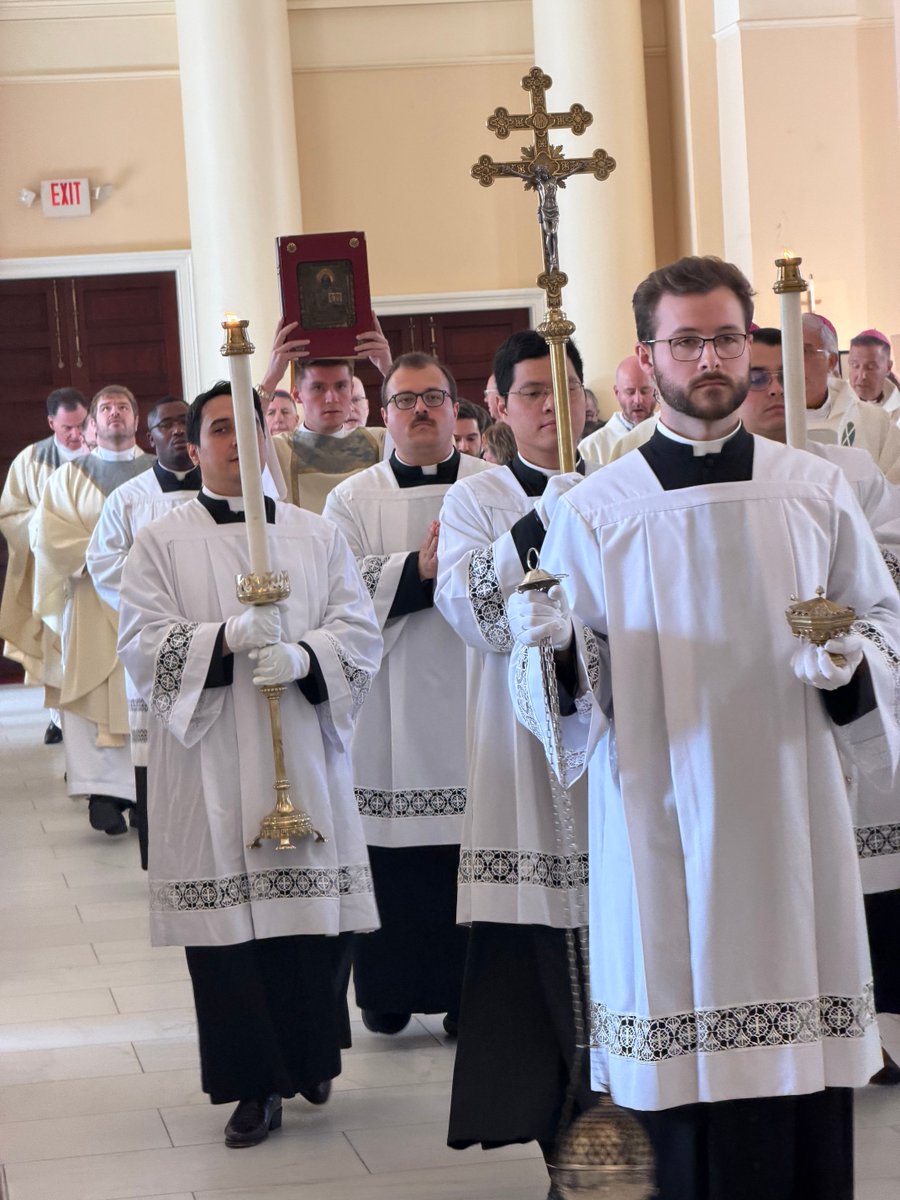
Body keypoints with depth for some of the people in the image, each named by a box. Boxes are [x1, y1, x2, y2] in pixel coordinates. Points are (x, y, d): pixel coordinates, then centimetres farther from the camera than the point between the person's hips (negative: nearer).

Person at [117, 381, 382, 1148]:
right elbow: (144, 646, -5)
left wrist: (300, 657, -17)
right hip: (210, 768, -2)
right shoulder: (161, 544, 5)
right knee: (227, 921, -4)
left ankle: (309, 1056, 23)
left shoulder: (318, 537, 12)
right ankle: (256, 1084, 6)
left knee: (317, 912, 2)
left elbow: (361, 634, 3)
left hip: (305, 758, 2)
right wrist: (229, 637, -21)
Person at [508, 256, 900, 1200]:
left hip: (795, 825, 1)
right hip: (663, 832, -1)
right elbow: (578, 697, 3)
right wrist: (553, 647, -18)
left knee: (808, 1106, 2)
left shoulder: (816, 493, 5)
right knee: (685, 1088, -1)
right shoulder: (594, 513, 2)